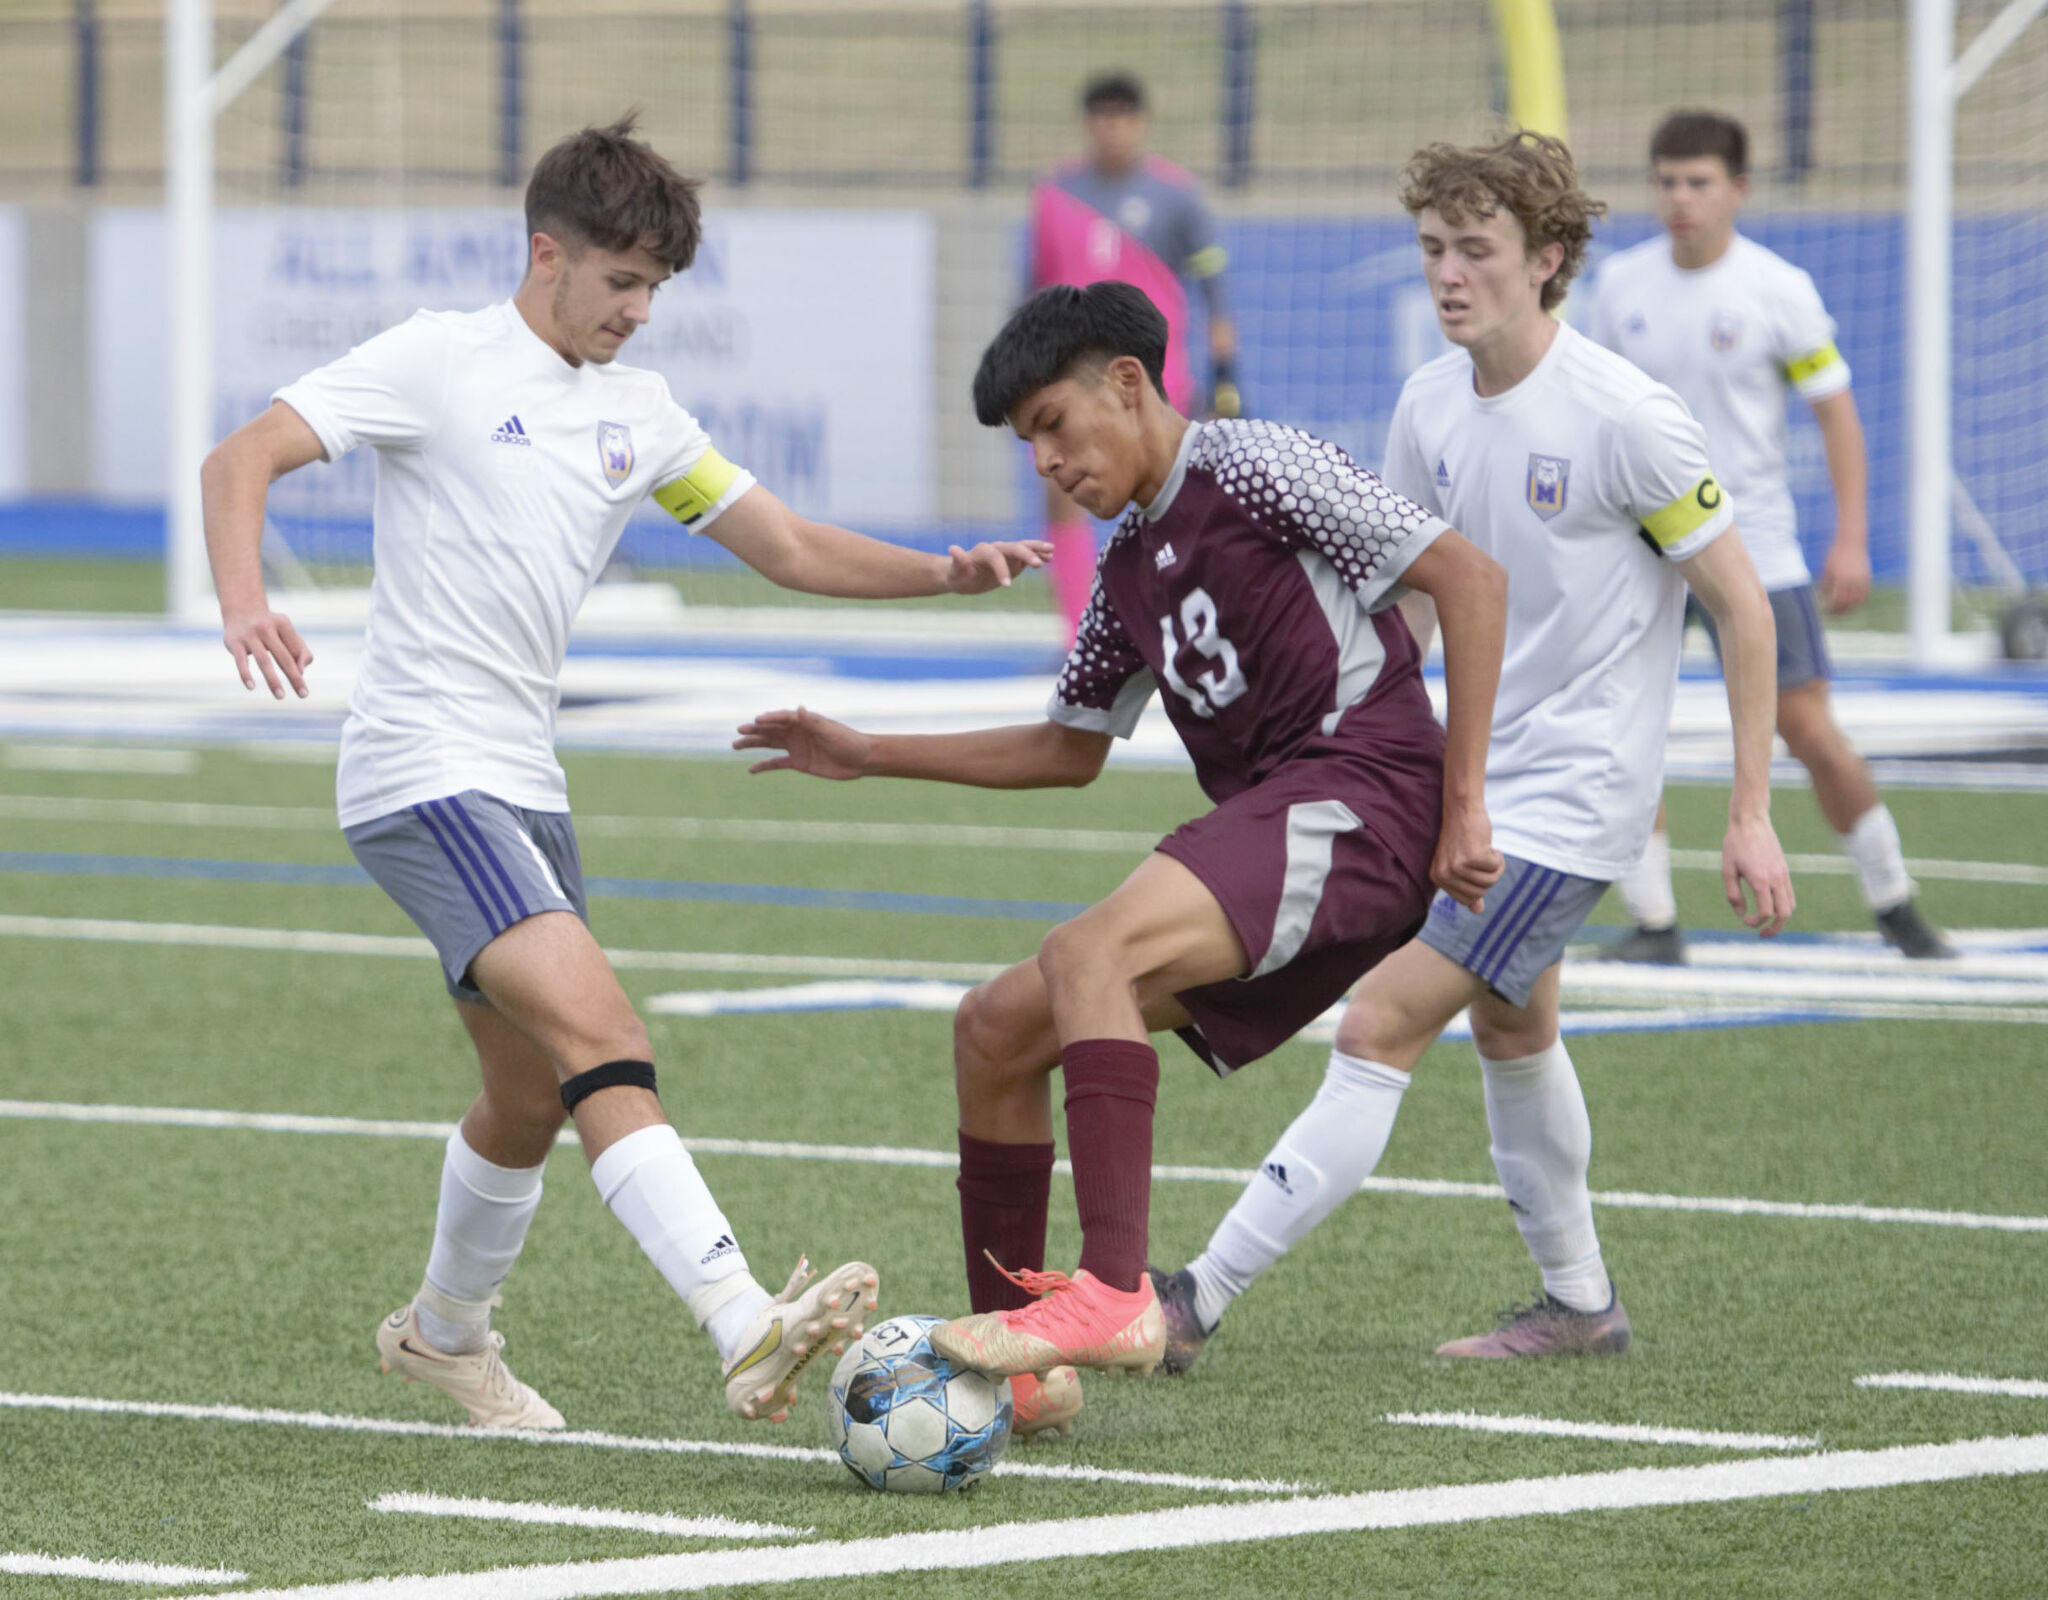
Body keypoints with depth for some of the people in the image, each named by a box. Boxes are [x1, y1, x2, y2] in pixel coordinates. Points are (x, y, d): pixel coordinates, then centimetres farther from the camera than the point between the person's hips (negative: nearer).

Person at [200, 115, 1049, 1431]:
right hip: (423, 770, -8)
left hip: (523, 782, 8)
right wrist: (243, 600, -31)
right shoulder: (442, 361, -5)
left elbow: (791, 548, 17)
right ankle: (748, 1332, -36)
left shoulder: (636, 413, 15)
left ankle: (446, 1332, 41)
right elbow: (242, 460, -11)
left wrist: (941, 571, 0)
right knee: (601, 1033, -23)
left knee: (533, 1097, 16)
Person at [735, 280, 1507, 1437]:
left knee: (1088, 957, -30)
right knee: (996, 1027, 7)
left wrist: (1464, 804, -12)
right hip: (1263, 821, 10)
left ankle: (1114, 1293, -40)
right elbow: (1069, 750, 36)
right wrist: (871, 757, 29)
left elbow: (1470, 579, -8)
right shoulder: (1129, 571, 23)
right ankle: (1019, 1363, 10)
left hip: (1364, 790, -10)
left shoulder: (1252, 465, -3)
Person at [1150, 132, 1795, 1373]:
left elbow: (1744, 606, -13)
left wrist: (1751, 816, -14)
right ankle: (1580, 1305, 39)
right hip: (1473, 779, 8)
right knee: (1510, 1027, 22)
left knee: (1383, 1029, -14)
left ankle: (1201, 1300, -15)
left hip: (1572, 794, -8)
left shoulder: (1621, 416, -19)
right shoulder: (1432, 407, 1)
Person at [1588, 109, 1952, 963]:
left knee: (1810, 732, -4)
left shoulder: (1780, 290, -8)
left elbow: (1836, 412, -2)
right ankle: (1653, 923, 1)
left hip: (1752, 543, -3)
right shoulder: (1621, 284, 2)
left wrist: (1851, 540, -8)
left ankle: (1894, 905, 14)